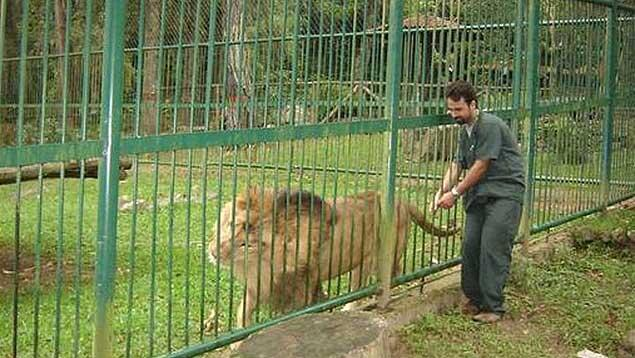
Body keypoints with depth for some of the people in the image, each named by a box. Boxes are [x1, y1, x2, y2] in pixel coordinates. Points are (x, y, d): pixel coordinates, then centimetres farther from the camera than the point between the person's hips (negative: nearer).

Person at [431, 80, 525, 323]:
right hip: (479, 195, 8)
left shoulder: (490, 126, -15)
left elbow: (481, 166, -15)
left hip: (504, 193, -8)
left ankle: (493, 307, -6)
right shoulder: (465, 131, 14)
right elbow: (457, 164, 13)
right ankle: (474, 300, 14)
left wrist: (455, 193, -10)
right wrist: (442, 191, -3)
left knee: (493, 248, -12)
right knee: (470, 246, 2)